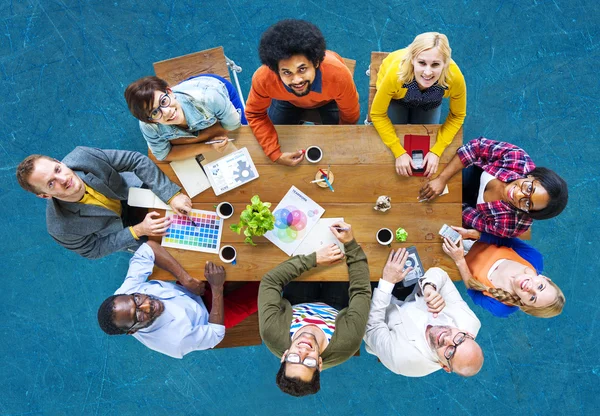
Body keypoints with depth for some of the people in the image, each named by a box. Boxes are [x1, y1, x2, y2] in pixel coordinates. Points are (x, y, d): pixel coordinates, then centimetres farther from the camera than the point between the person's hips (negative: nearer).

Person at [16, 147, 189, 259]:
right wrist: (137, 230, -29)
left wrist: (172, 195, -35)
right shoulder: (61, 228, -37)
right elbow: (94, 250, -20)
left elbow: (137, 160, -29)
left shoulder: (82, 156, -36)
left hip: (131, 189, 2)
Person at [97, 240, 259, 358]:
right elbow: (216, 333, -26)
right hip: (209, 313, -4)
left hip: (186, 289, 5)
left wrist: (187, 280, -31)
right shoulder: (175, 341, -41)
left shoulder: (126, 292, -30)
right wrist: (217, 288, -33)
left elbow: (148, 248, -27)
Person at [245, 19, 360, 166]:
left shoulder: (337, 74, -47)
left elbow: (350, 116, -25)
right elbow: (255, 114, -22)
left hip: (329, 98, 0)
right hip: (287, 99, 1)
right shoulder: (263, 78, -44)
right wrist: (275, 154, -30)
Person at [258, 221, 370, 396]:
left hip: (296, 307, 1)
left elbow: (269, 281, -37)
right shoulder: (345, 345, -46)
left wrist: (313, 258, -41)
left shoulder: (272, 334, -46)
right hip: (334, 310, -1)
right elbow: (361, 290, -37)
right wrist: (350, 243, -40)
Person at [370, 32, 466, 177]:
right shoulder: (396, 73, -46)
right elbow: (378, 114, -28)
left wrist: (437, 151, -22)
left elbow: (457, 116, -18)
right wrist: (399, 152, -28)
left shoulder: (455, 77, -41)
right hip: (396, 97, -1)